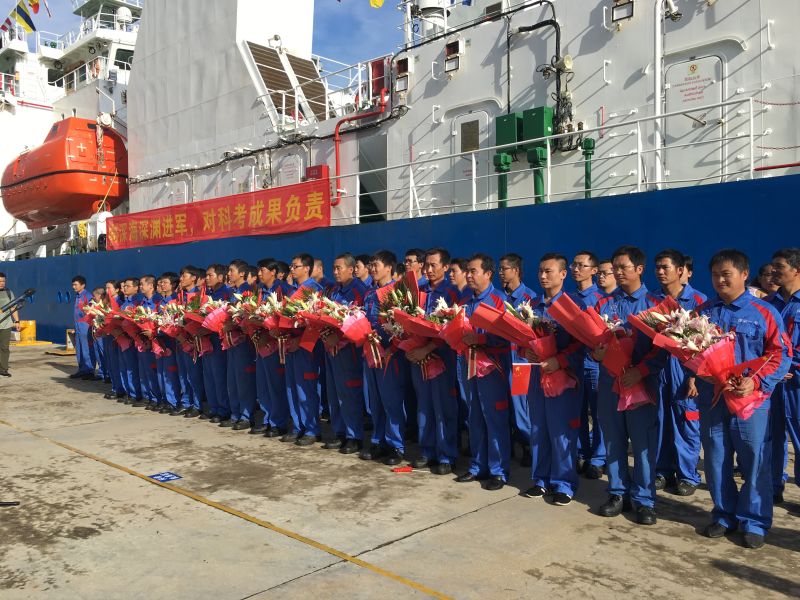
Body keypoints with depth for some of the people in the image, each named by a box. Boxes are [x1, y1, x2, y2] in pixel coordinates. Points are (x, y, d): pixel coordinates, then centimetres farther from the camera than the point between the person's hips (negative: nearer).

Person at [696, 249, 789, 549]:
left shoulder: (764, 312, -3)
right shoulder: (703, 311, 8)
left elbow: (781, 355, -7)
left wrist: (756, 381, -19)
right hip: (711, 399, 3)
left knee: (755, 463, 5)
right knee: (716, 462, 12)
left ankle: (754, 521, 20)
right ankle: (724, 515, 28)